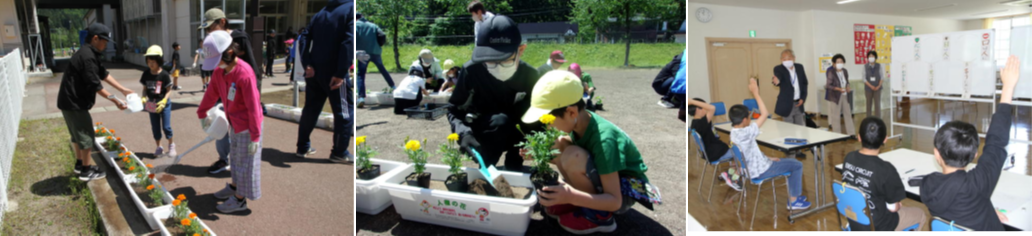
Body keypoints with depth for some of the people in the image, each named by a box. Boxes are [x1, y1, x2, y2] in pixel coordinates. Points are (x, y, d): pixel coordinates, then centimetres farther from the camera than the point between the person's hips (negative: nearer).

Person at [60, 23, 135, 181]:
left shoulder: (90, 54, 10)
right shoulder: (87, 57, -23)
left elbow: (104, 74, 14)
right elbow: (95, 85, -23)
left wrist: (123, 89, 12)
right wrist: (115, 100, -19)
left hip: (72, 101, 10)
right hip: (74, 103, -10)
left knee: (79, 134, 22)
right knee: (86, 135, -1)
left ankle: (80, 164, 35)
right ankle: (86, 171, 8)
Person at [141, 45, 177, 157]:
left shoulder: (164, 75, -13)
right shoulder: (146, 74, -1)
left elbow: (169, 91, -10)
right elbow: (145, 88, 8)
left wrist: (163, 102, -22)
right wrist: (144, 98, -10)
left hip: (163, 104, -4)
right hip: (152, 105, 4)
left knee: (166, 126, -4)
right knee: (155, 127, 12)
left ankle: (171, 145, 17)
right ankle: (158, 147, 26)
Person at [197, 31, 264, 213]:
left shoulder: (244, 73, -28)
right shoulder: (219, 71, -3)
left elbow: (253, 106, -26)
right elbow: (211, 94, 15)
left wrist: (255, 136, -23)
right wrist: (202, 113, 25)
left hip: (247, 125, -8)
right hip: (235, 124, 8)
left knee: (245, 161, 4)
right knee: (235, 157, 23)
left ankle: (239, 199, 16)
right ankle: (234, 187, 41)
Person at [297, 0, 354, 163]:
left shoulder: (320, 13, 17)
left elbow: (305, 40, 6)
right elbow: (348, 42, -18)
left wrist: (307, 65, -3)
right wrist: (341, 73, -20)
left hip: (313, 71, 7)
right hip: (333, 72, -6)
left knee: (310, 109, 16)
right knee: (344, 111, 5)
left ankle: (303, 147, 22)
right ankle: (339, 153, 8)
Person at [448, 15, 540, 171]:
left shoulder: (530, 75, -17)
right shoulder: (472, 70, -24)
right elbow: (453, 110, -16)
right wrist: (464, 133, -36)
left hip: (514, 134, 3)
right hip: (479, 134, -3)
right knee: (501, 121, -34)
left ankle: (513, 167, -1)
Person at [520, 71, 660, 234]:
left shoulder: (603, 139, -33)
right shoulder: (580, 122, -11)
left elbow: (614, 202, -33)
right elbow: (564, 160, 7)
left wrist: (572, 197, -47)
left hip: (623, 191, -8)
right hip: (604, 177, 8)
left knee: (573, 156, -31)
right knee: (559, 144, -10)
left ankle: (600, 216, -13)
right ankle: (579, 198, 2)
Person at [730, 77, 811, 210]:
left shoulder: (734, 133, 0)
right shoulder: (745, 133, -30)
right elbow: (764, 114, -28)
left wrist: (768, 158, 8)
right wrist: (756, 93, -25)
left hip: (751, 167, 10)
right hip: (760, 171, -10)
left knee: (790, 162, 23)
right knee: (796, 165, 4)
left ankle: (794, 195, 31)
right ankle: (794, 201, 12)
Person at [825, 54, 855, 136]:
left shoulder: (845, 71, 3)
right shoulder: (831, 72, -15)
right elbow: (828, 85, -15)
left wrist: (848, 87, -3)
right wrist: (838, 89, -25)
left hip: (845, 95, 6)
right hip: (835, 96, -6)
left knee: (848, 114, 8)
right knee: (836, 116, 1)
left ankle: (851, 133, 16)